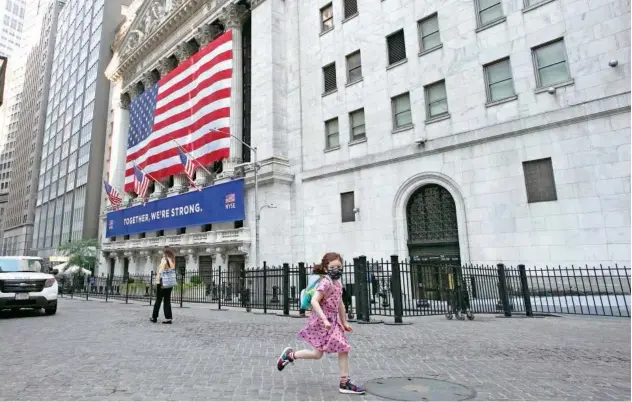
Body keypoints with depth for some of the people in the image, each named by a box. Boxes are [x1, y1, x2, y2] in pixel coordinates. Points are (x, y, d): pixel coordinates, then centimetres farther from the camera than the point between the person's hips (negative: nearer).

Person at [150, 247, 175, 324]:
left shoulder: (164, 259, -8)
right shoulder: (172, 260, 9)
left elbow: (161, 271, -14)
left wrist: (158, 280, -14)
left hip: (162, 282, -5)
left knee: (158, 300, 6)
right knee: (167, 300, 8)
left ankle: (154, 317, 16)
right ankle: (169, 318, 5)